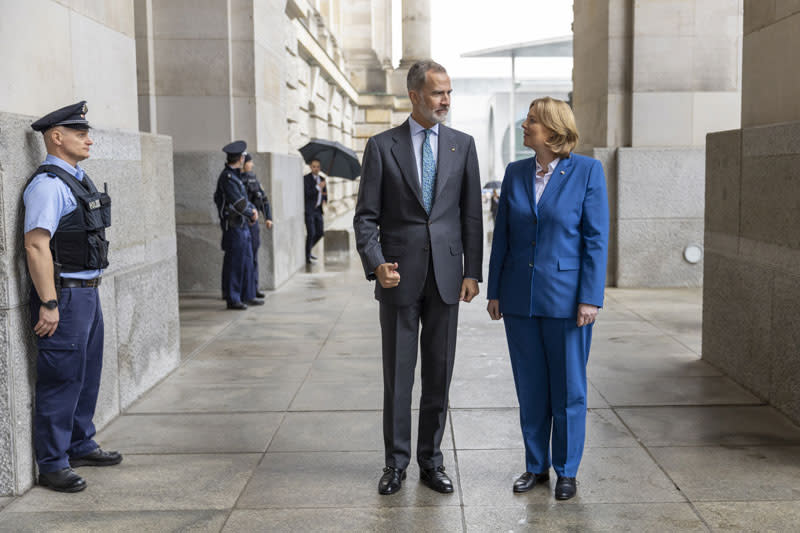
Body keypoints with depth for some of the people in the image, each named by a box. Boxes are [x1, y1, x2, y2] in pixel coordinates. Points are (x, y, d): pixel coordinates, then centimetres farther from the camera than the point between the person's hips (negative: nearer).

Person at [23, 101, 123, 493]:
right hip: (64, 297, -10)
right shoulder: (48, 184, -16)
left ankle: (81, 446, 31)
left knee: (87, 374, 18)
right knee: (62, 379, -3)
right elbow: (36, 246, -22)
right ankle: (52, 465, 7)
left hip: (87, 293, 10)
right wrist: (48, 305, -23)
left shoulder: (76, 180, 14)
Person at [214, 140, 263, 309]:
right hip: (233, 226, -10)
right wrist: (251, 213, -5)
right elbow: (238, 202, -21)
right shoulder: (227, 177, -17)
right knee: (234, 262, -5)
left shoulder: (235, 175, 14)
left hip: (242, 225, 10)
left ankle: (247, 296, 23)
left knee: (246, 260, 14)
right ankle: (232, 299, 1)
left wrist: (252, 209, 4)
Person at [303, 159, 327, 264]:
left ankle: (308, 250, 27)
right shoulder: (306, 178, -6)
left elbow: (325, 194, 20)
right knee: (311, 233, -11)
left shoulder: (322, 179, 13)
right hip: (308, 209, -7)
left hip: (318, 210, 7)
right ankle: (307, 257, -2)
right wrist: (318, 187, -21)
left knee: (320, 232, 7)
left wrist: (324, 200, -1)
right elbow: (306, 193, -18)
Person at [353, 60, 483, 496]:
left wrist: (472, 272, 2)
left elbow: (471, 214, 7)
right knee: (397, 373, 6)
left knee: (439, 373, 8)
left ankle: (431, 460, 21)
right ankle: (396, 462, 19)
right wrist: (375, 264, -17)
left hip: (446, 276, 2)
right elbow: (366, 217, -2)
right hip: (399, 277, -2)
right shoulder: (382, 146, 0)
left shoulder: (462, 145, 7)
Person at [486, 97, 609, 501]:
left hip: (566, 297, -4)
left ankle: (567, 471, 21)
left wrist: (590, 298, -13)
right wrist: (494, 292, 7)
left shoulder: (587, 171, -6)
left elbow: (596, 238, -8)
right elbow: (501, 237, 9)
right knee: (530, 387, 11)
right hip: (520, 297, 4)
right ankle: (536, 465, 25)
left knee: (568, 388, 6)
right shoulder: (515, 173, 6)